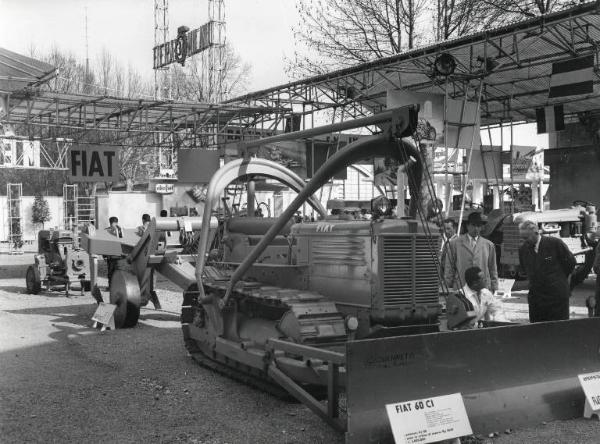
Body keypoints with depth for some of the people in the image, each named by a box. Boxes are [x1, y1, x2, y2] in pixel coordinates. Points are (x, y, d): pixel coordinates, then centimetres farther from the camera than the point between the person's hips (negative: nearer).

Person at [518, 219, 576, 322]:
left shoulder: (555, 243, -10)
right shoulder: (523, 249, 2)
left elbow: (570, 262, 3)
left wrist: (559, 278, 10)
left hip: (557, 296, -3)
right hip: (535, 297, 4)